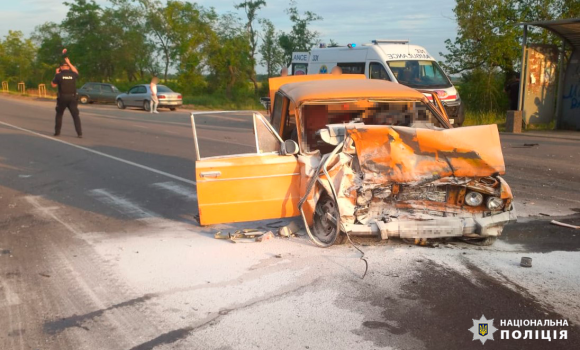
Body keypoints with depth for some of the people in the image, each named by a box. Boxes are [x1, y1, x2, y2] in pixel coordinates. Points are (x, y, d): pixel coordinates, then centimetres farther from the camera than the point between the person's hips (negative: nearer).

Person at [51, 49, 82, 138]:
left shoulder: (59, 75, -6)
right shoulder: (73, 74, 0)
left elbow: (53, 85, 5)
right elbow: (76, 72, 25)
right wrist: (69, 62, 28)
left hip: (62, 98, -1)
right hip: (72, 98, 1)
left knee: (59, 115, 17)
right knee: (76, 116, 0)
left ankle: (57, 132, 18)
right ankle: (79, 133, -12)